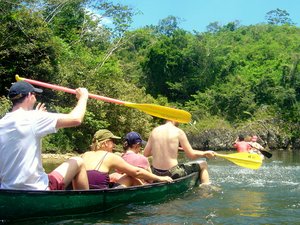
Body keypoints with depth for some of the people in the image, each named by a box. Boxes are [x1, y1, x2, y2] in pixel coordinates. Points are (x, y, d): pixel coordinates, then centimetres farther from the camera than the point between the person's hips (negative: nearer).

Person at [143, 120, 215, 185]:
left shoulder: (155, 131, 4)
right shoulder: (178, 132, -8)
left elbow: (145, 154, 7)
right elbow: (191, 155, -7)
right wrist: (205, 153, 11)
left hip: (155, 173, 5)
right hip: (173, 173, -5)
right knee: (203, 165, 12)